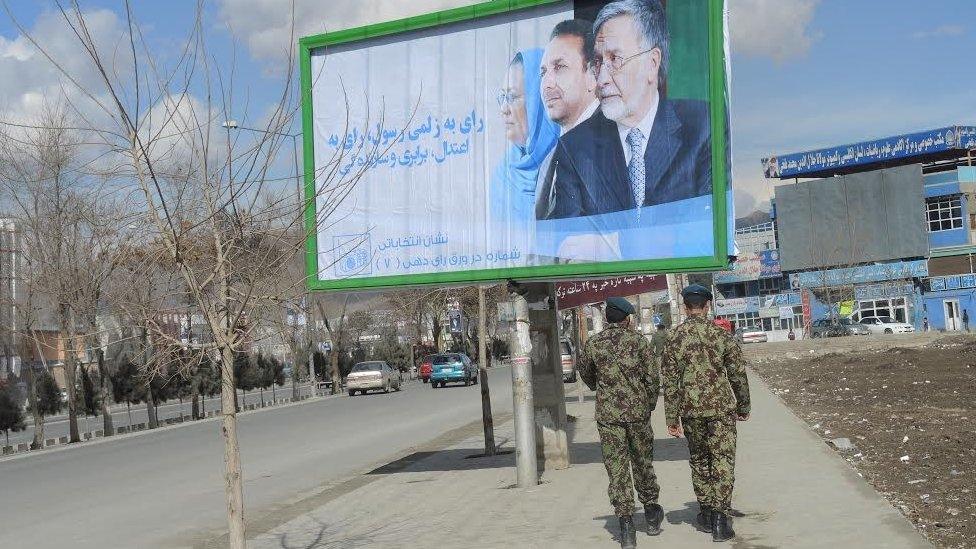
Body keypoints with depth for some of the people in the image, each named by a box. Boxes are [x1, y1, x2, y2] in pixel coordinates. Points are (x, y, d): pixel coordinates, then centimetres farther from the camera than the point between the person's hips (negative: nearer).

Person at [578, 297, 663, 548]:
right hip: (638, 411, 0)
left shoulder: (592, 344, 2)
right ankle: (651, 511, 32)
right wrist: (650, 403, 13)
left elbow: (586, 376, 16)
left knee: (617, 469, 2)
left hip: (608, 414, 0)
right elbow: (653, 377, -4)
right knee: (643, 462, 17)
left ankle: (626, 526, -2)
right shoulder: (638, 340, -2)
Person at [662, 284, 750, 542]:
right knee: (722, 461, 2)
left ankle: (706, 514, 24)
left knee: (698, 461, 16)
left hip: (690, 410, 2)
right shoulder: (720, 334, -4)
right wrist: (743, 407, 11)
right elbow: (738, 374, -1)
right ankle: (720, 518, -3)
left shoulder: (674, 338, -1)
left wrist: (672, 418, 4)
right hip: (721, 408, -2)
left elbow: (670, 381, -1)